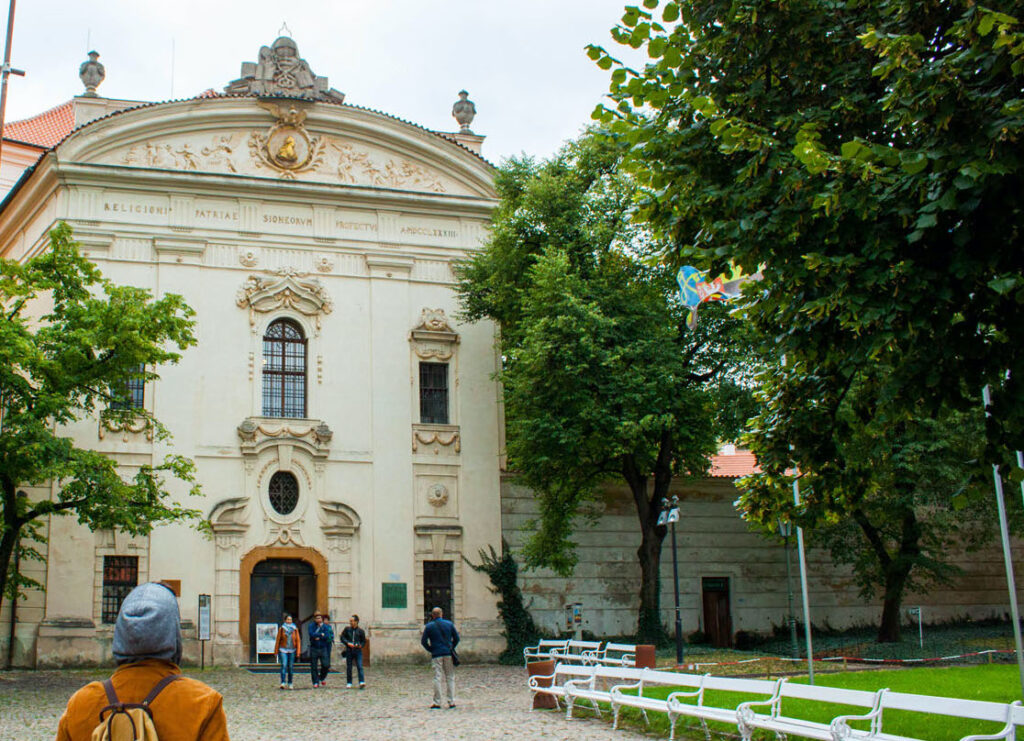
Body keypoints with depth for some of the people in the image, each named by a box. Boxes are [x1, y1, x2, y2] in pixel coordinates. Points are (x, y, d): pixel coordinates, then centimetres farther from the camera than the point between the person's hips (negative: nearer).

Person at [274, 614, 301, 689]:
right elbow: (278, 640, 2)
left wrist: (298, 651, -6)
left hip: (292, 650, 2)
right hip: (283, 650, -2)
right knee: (284, 665, -16)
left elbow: (298, 640, 2)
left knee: (291, 667, 5)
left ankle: (290, 683, 17)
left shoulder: (295, 629, 2)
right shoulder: (281, 629, -1)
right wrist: (276, 651, 0)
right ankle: (283, 683, -21)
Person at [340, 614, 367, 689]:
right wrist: (348, 643, -11)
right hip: (349, 651, 2)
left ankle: (362, 682, -18)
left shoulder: (360, 631, 3)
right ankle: (349, 683, 16)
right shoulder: (347, 629, 5)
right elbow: (342, 637, 5)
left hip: (358, 651, -2)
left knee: (359, 667, -12)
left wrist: (360, 645, -11)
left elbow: (364, 641, 9)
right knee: (348, 668, 6)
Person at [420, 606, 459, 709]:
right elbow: (456, 638, 6)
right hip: (448, 654, 1)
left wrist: (431, 650, 9)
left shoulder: (429, 626, 0)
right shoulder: (449, 624, 4)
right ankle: (451, 702, 6)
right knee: (450, 678, 8)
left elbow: (423, 641, -1)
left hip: (436, 655, -1)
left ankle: (437, 703, -2)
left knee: (437, 678, 0)